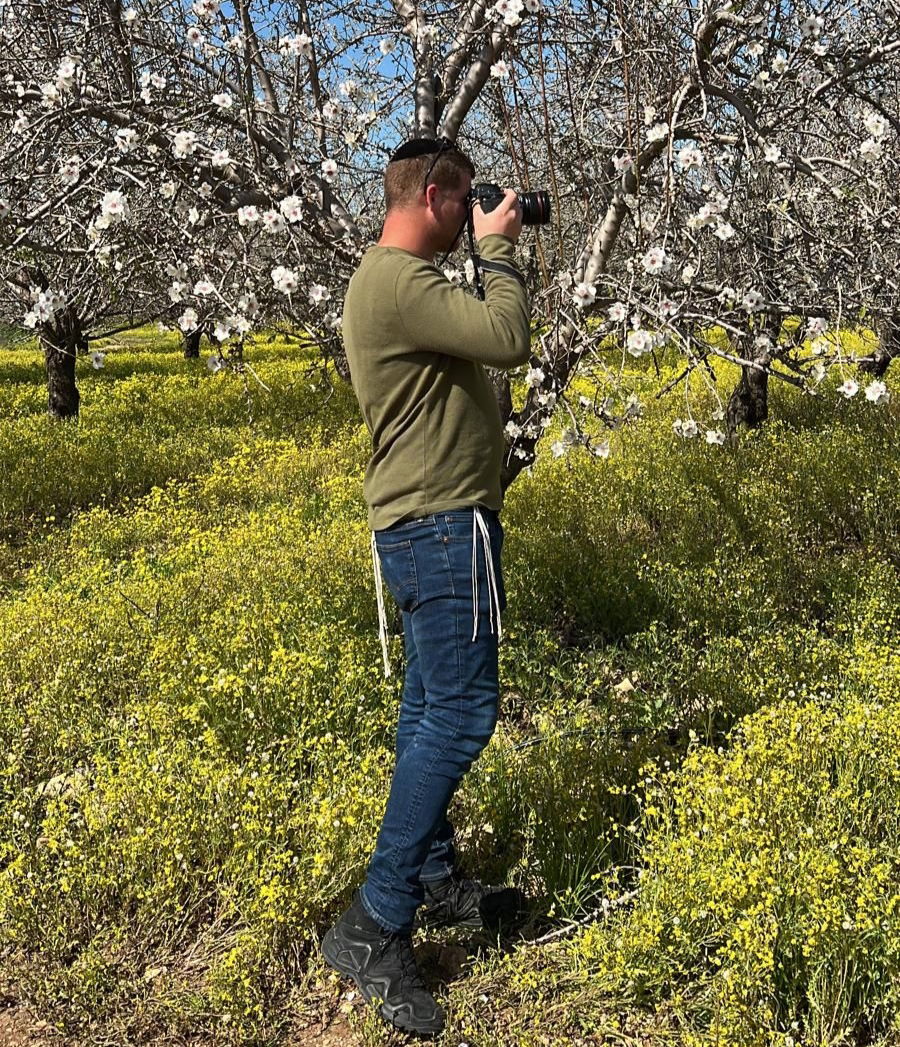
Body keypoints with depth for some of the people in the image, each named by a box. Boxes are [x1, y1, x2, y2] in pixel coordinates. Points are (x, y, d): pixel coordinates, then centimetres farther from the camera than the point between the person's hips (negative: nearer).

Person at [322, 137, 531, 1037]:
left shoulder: (396, 279, 17)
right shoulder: (398, 282, -17)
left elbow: (480, 343, 21)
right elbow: (508, 341, -23)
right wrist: (497, 250, -11)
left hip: (424, 528, 11)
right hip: (445, 529, -11)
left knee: (430, 711, 15)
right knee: (460, 717, -9)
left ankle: (437, 883, 29)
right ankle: (373, 928, -2)